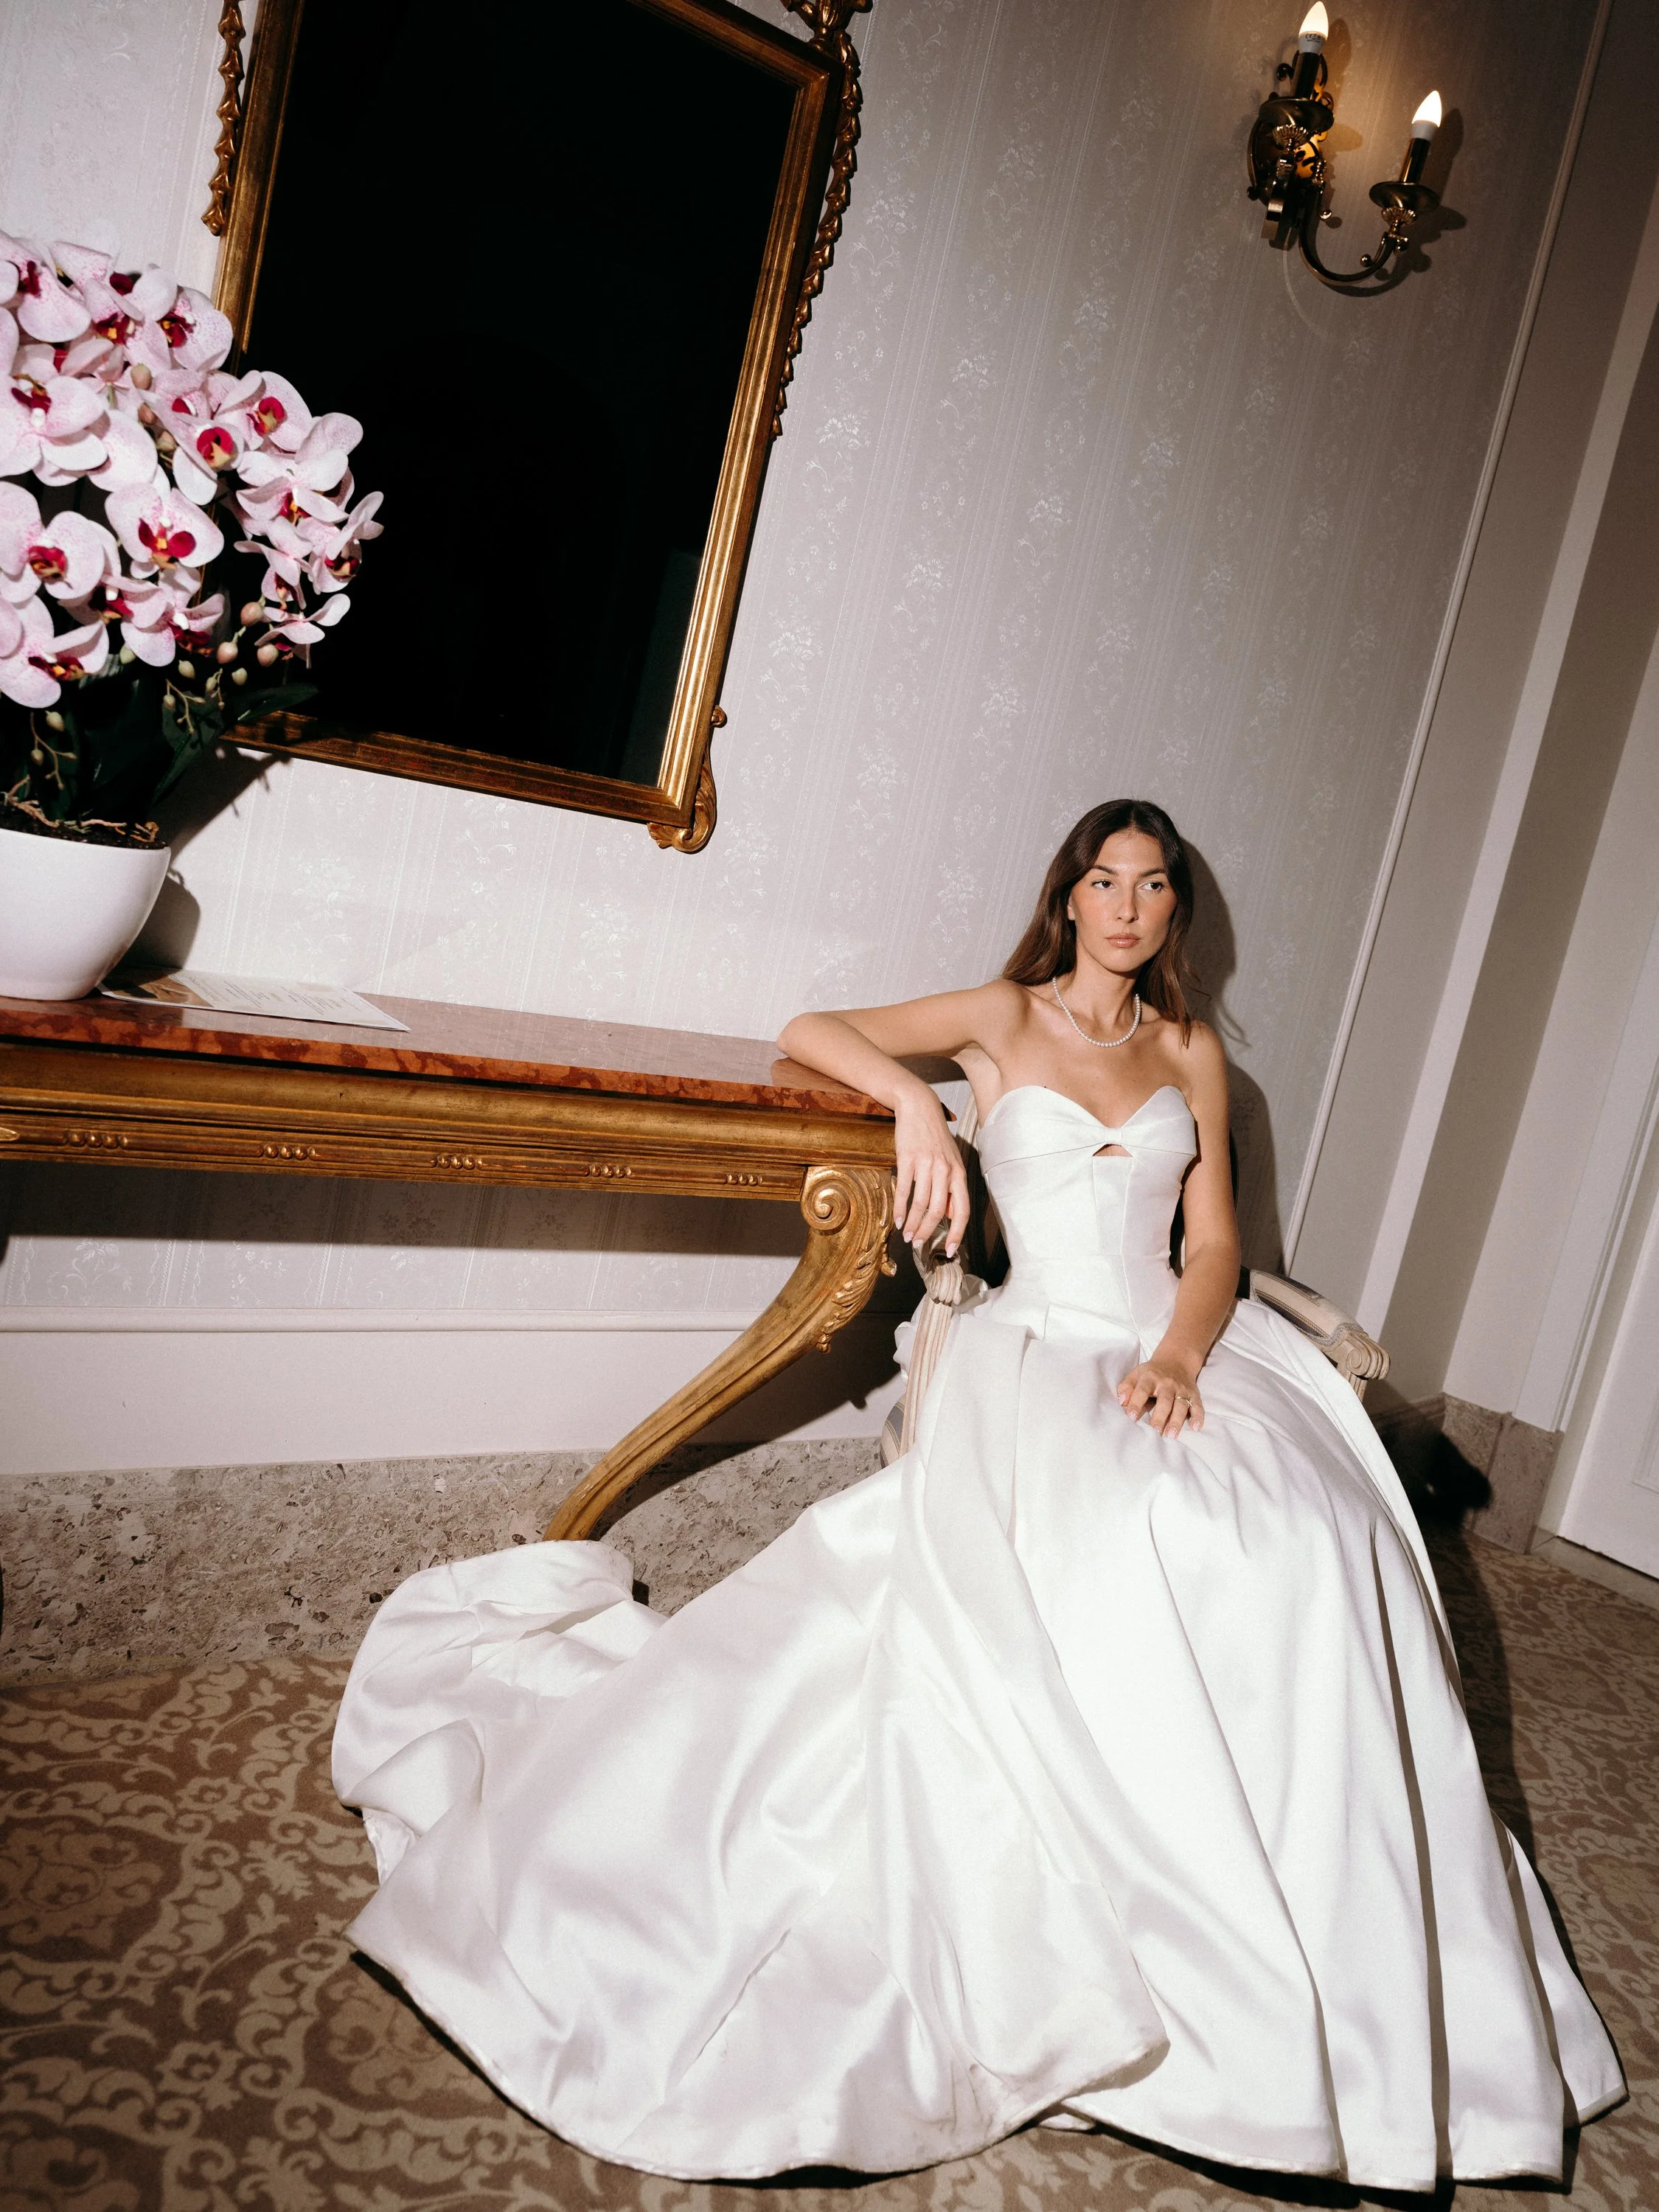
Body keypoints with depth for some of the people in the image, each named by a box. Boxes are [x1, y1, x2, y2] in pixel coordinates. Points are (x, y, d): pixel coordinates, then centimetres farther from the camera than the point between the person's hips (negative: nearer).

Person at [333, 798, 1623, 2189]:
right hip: (1042, 1345, -3)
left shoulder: (1193, 1055, 17)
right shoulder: (1007, 1019, 9)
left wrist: (1179, 1354, -8)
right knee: (1114, 1540, -33)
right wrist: (919, 1103, -14)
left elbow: (1215, 1244, 12)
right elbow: (810, 1032, 4)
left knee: (1311, 1536, -23)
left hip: (1171, 1347, 4)